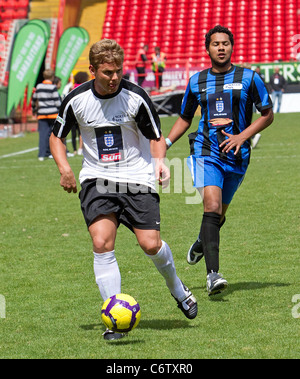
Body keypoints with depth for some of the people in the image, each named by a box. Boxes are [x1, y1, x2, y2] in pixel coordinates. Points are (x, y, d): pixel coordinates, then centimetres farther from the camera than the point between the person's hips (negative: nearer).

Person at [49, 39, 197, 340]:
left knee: (150, 245, -8)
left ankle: (177, 289, 25)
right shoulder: (77, 99, -5)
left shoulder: (136, 97, -9)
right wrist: (64, 168, -5)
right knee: (102, 244, -16)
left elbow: (155, 136, 3)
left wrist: (159, 159, -16)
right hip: (96, 180, 1)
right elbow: (56, 137, 11)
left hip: (136, 178, -1)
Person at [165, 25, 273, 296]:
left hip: (236, 156, 1)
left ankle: (202, 243, 47)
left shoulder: (249, 78, 2)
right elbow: (185, 119, 20)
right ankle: (213, 274, -26)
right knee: (212, 206, -20)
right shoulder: (197, 81, 8)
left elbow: (268, 115, 5)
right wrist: (165, 143, 5)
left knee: (219, 213, 12)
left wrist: (242, 136, -9)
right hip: (206, 152, -1)